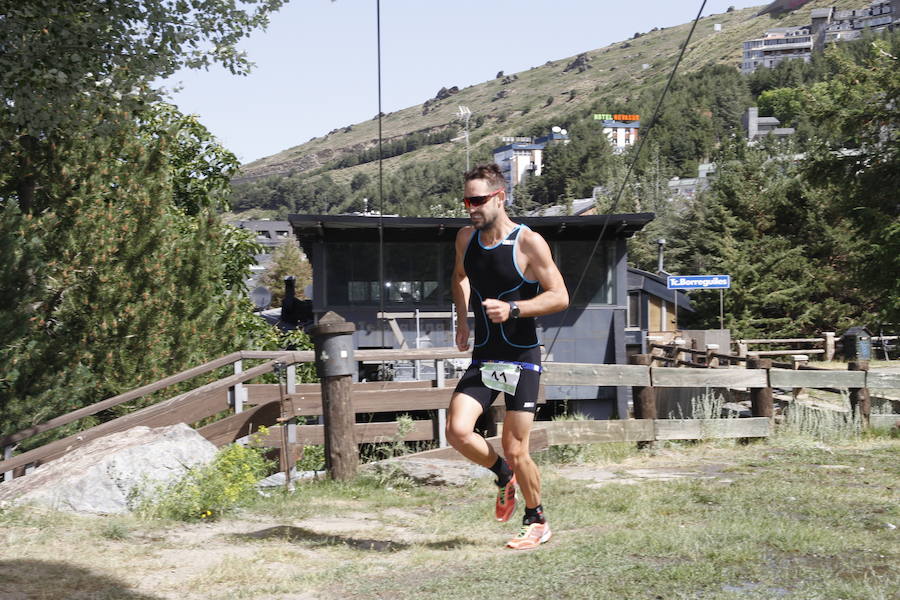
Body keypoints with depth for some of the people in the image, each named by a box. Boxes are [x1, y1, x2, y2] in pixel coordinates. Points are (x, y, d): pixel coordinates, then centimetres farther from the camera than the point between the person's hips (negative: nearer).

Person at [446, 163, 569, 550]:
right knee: (457, 431, -14)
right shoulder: (466, 238, 5)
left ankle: (537, 522, 21)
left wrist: (513, 309, -24)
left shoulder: (529, 243, -12)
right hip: (483, 358, 5)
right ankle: (505, 478, 16)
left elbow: (559, 296, -12)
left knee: (515, 451, -3)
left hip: (522, 359, -5)